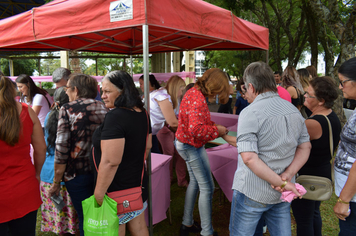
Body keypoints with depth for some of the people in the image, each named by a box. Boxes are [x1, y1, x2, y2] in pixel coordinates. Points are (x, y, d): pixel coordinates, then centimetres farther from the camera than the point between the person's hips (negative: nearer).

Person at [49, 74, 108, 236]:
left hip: (78, 173, -4)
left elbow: (62, 148, -12)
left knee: (85, 218, 10)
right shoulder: (102, 107, 4)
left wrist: (56, 182, -5)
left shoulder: (67, 109, -9)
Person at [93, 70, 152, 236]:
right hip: (138, 185, 9)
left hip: (117, 191, -9)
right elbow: (148, 146, 16)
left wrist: (98, 195, -19)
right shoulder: (142, 113, 4)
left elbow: (111, 162, -26)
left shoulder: (115, 116, -23)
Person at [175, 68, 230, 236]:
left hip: (184, 143, 11)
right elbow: (196, 129, -33)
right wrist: (216, 130, -20)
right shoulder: (198, 100, -27)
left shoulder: (193, 91, 4)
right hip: (191, 146, -11)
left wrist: (214, 127, 5)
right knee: (207, 188, 0)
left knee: (195, 183, 21)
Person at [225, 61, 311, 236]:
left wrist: (281, 182, -20)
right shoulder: (293, 110, 3)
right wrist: (288, 174, -6)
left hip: (252, 192, -6)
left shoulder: (250, 113, -19)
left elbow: (249, 157, -27)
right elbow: (305, 147, 7)